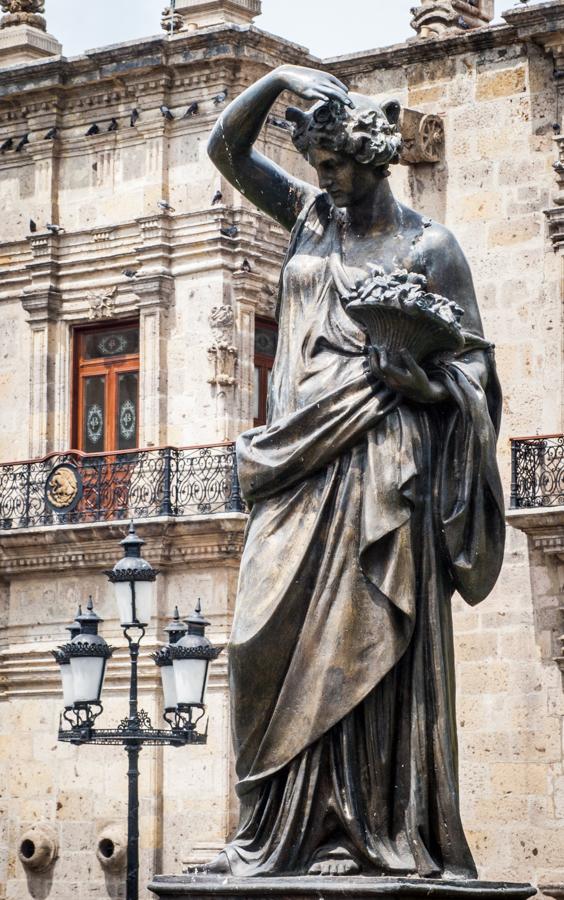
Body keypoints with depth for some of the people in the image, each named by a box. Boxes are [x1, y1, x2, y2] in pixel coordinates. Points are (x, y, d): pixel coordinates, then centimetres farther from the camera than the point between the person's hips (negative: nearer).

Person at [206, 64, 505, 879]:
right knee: (278, 636, -3)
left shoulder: (427, 246, 2)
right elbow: (227, 148, 17)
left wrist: (415, 374, -19)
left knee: (366, 640, -9)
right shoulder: (310, 215, 16)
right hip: (303, 459, 5)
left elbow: (472, 361, 1)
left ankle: (371, 833, -8)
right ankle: (287, 832, -1)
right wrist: (280, 79, 3)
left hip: (378, 460, -5)